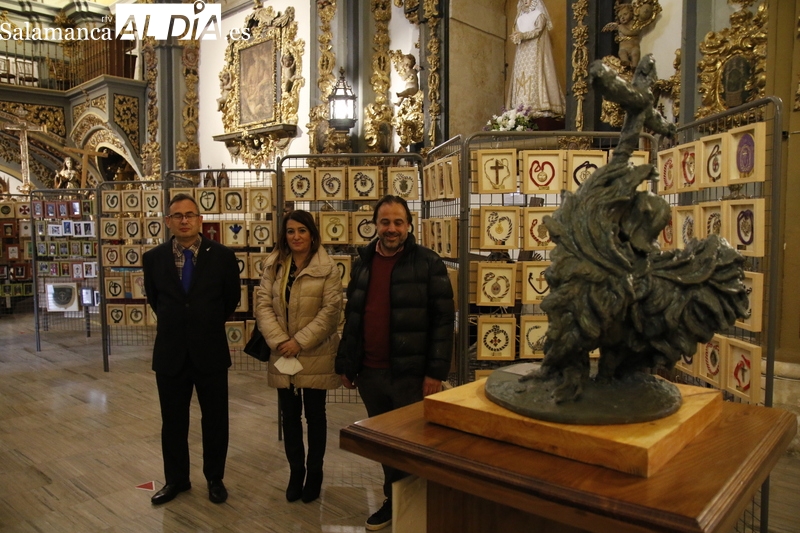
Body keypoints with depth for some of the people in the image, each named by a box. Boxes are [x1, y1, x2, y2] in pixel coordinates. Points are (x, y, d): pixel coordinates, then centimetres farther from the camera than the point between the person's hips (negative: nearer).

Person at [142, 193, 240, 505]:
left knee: (215, 420, 11)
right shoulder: (154, 258, -2)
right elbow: (153, 298, 14)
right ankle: (176, 479, 34)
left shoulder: (222, 256, -7)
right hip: (170, 353, 2)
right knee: (173, 421, 15)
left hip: (211, 352, -1)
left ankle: (215, 479, 30)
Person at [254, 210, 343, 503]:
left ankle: (314, 473, 26)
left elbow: (331, 310, -12)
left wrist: (300, 341, -16)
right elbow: (263, 305, -1)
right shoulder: (273, 265, 4)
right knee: (289, 415, 12)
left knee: (314, 414, 10)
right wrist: (279, 341, -14)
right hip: (282, 354, 3)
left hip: (315, 355, -3)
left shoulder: (327, 268, -7)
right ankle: (295, 471, 29)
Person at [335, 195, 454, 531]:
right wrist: (345, 364, 12)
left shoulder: (429, 264, -8)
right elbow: (352, 319, 13)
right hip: (369, 372, 5)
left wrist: (436, 371, -14)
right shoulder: (362, 264, 8)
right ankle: (394, 501, 36)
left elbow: (443, 320, -10)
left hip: (410, 373, -5)